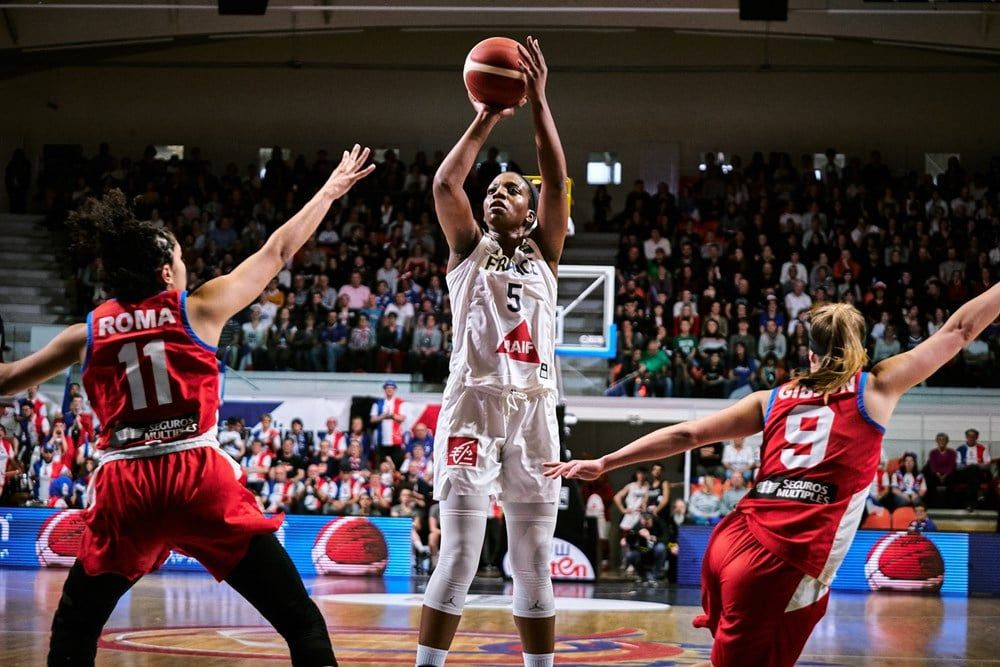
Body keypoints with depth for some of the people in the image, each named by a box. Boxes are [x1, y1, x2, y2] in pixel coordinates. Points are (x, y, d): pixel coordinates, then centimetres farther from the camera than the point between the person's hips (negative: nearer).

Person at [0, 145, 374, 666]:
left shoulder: (88, 333, 12)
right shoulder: (198, 310, 7)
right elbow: (277, 252, 15)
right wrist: (330, 191, 28)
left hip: (123, 490, 2)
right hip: (202, 481, -2)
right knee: (303, 624, 0)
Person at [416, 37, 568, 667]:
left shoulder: (543, 256, 15)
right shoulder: (469, 250, 12)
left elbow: (557, 180, 2)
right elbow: (445, 184, -5)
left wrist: (538, 100, -2)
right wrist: (484, 122, -1)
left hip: (533, 411, 2)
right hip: (473, 406, -2)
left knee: (534, 565, 5)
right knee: (459, 558, -8)